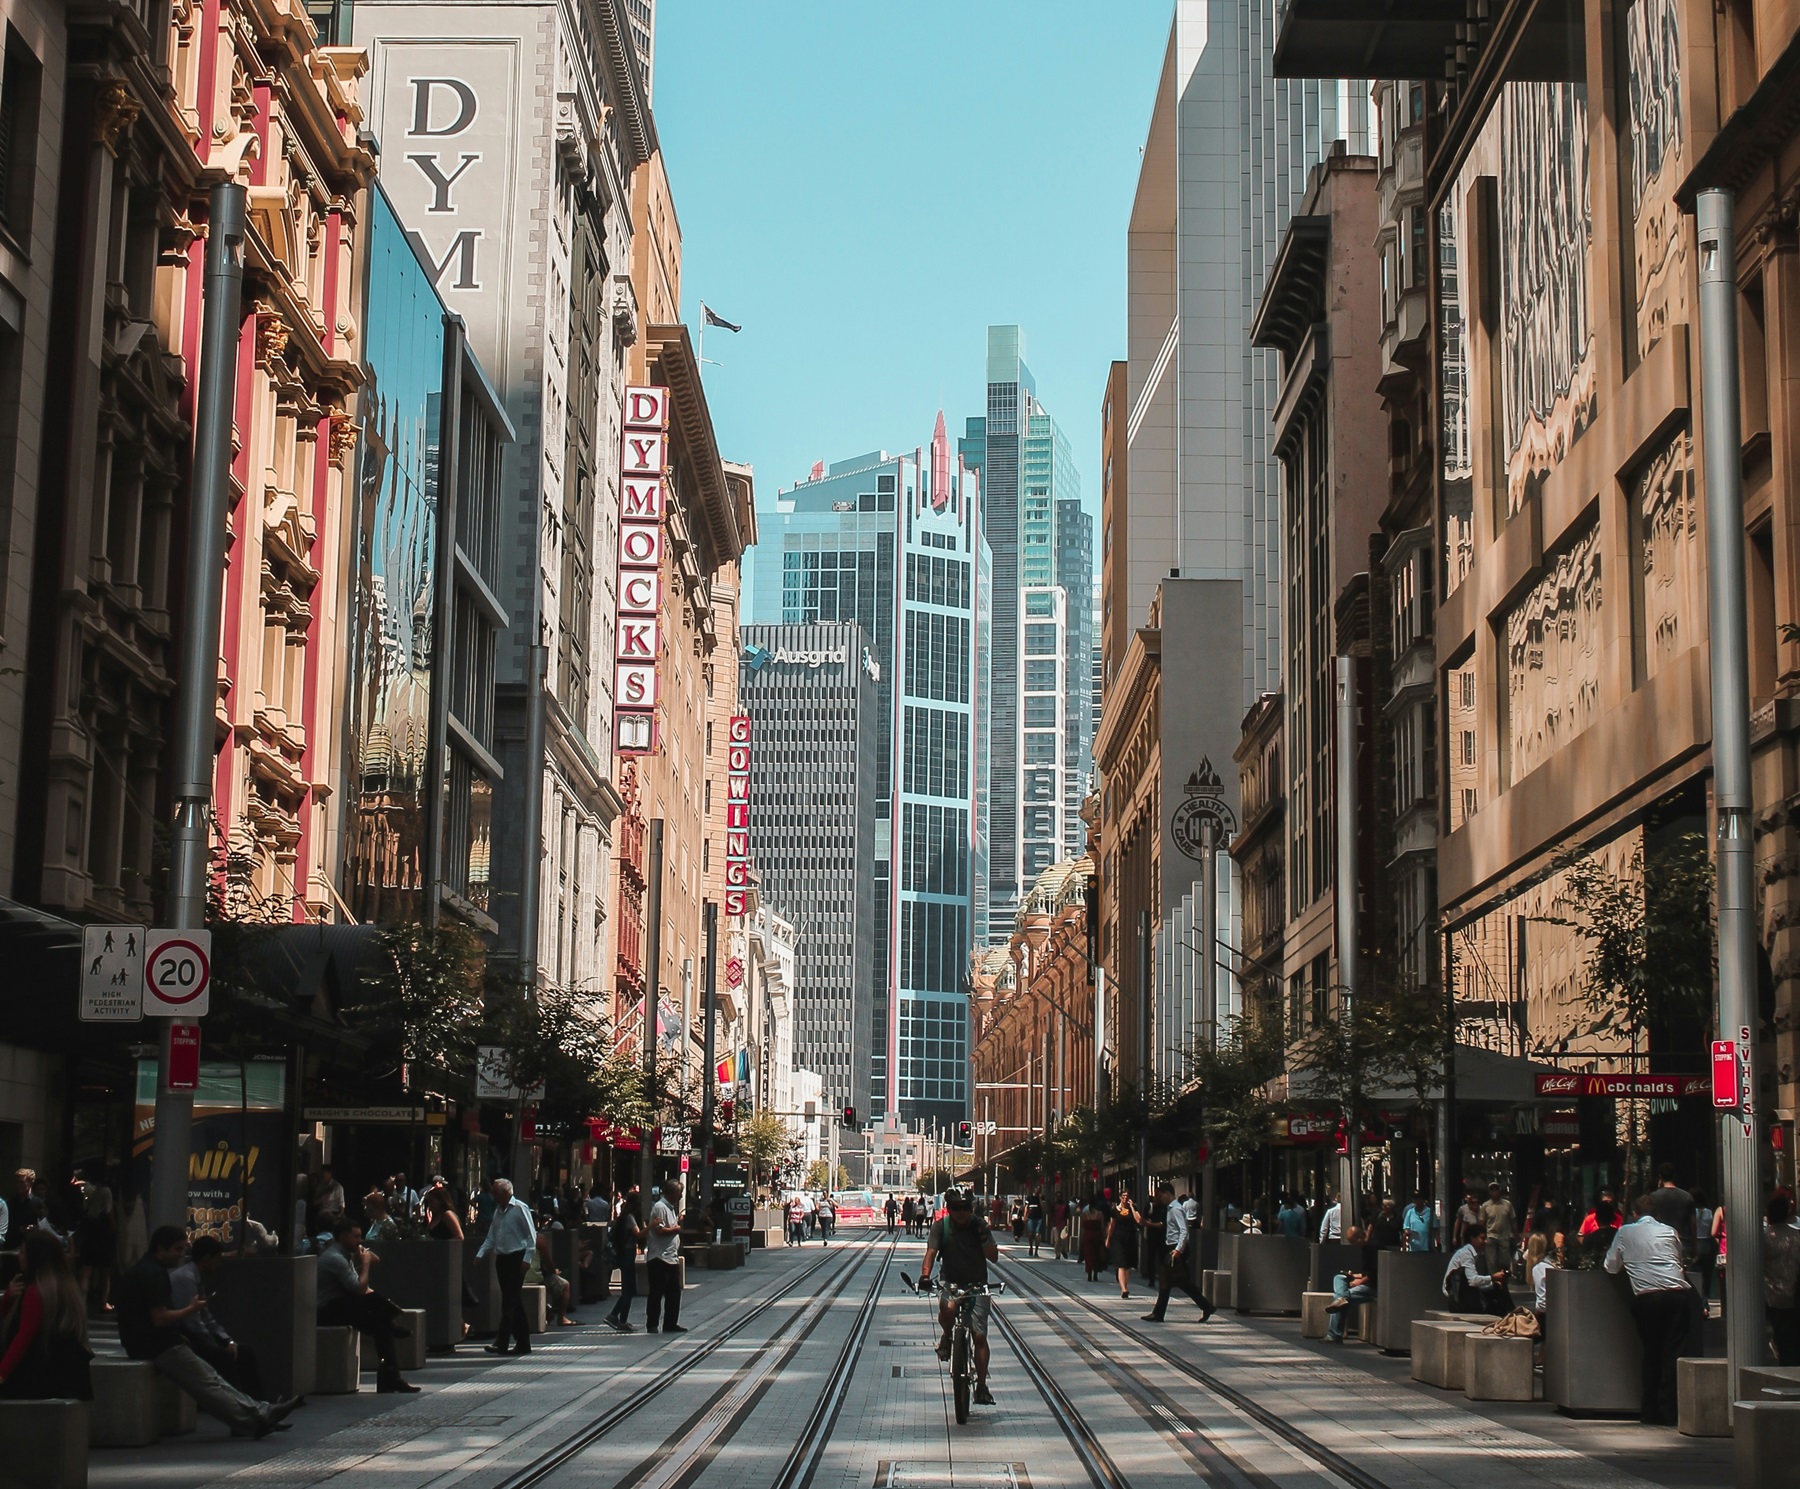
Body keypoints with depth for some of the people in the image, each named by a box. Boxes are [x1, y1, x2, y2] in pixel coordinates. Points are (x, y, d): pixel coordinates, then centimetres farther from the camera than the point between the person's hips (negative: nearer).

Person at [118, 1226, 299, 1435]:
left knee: (212, 1379, 8)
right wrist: (192, 1309, -12)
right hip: (159, 1348, -11)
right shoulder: (153, 1274, -19)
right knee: (209, 1385, -5)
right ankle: (255, 1422, -1)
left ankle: (260, 1413, 7)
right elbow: (159, 1319, -24)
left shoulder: (143, 1269, 15)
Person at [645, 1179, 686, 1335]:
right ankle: (652, 1325, 3)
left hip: (671, 1258, 10)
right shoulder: (659, 1207, -13)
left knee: (674, 1293, 10)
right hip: (659, 1258, -10)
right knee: (657, 1293, -3)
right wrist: (677, 1228, -9)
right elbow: (660, 1231, -20)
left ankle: (671, 1323, 16)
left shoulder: (671, 1208, 18)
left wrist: (678, 1222, 8)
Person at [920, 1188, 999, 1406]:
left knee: (980, 1336, -5)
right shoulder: (941, 1227, -5)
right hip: (950, 1282, -1)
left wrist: (983, 1237, -24)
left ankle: (981, 1386, 5)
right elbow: (931, 1252, -16)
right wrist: (925, 1274, -35)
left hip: (977, 1285, 1)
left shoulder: (979, 1225, -3)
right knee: (948, 1308, -36)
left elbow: (994, 1257, -7)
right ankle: (946, 1338, -4)